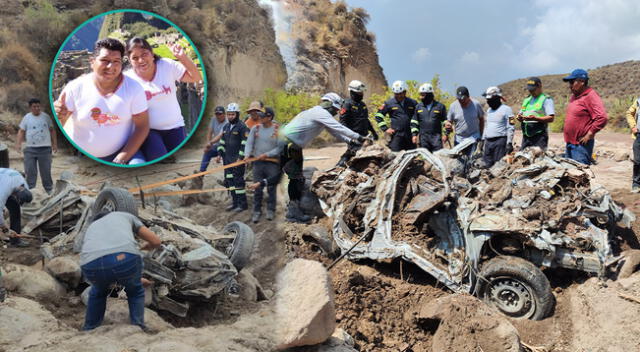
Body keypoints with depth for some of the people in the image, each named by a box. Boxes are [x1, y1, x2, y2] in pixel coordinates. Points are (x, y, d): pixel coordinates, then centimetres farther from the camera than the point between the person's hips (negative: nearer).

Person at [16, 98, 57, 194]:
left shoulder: (46, 117, 5)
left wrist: (55, 144, 3)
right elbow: (21, 131, 6)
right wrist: (18, 143, -6)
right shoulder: (26, 118, 6)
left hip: (45, 148, -1)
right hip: (30, 148, 1)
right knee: (30, 171, 2)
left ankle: (49, 189, 14)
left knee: (46, 170, 4)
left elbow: (52, 130, 9)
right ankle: (30, 189, 11)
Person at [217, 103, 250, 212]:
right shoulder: (226, 127, 15)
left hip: (237, 159, -8)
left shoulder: (242, 127, -9)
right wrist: (219, 154, 11)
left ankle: (243, 204, 1)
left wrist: (240, 158, -17)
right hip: (227, 158, 8)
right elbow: (222, 142, 21)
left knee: (238, 180, -7)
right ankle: (235, 202, 20)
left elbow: (245, 144, -13)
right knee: (229, 180, 10)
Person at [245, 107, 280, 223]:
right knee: (257, 188, 5)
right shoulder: (255, 128, 6)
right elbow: (249, 143, 4)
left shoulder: (278, 130, -2)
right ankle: (257, 211, 14)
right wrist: (247, 155, -9)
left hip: (272, 163, -2)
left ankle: (271, 210, 17)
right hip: (258, 162, 2)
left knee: (271, 187, 3)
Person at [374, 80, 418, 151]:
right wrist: (385, 129, 1)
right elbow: (378, 115, 9)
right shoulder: (389, 103, 4)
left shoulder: (412, 103, 9)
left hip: (410, 135, 2)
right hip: (396, 134, -2)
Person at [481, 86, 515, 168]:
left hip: (500, 141, -7)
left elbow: (511, 128, -9)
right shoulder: (489, 110, 18)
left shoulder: (506, 109, -5)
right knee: (487, 165, 4)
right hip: (488, 142, 7)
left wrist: (509, 143, -15)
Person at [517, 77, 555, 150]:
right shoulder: (527, 100, 20)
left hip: (539, 135, -6)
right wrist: (520, 117, -2)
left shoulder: (546, 99, -2)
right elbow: (520, 114, 24)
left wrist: (535, 118, -25)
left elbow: (551, 118, -11)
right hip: (526, 135, 7)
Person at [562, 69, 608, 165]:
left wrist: (589, 135, -17)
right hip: (570, 143, 9)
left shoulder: (591, 96, -12)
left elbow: (602, 118, -21)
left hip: (581, 144, -9)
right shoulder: (574, 96, 15)